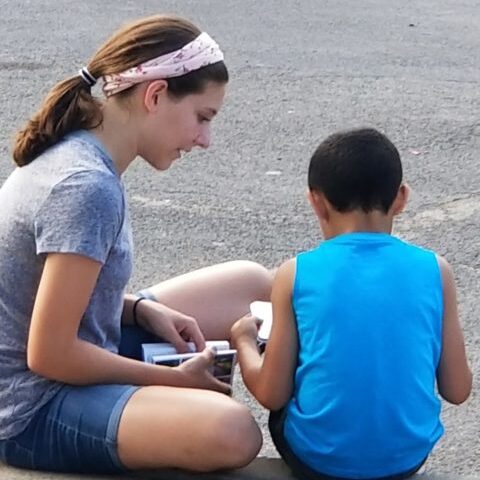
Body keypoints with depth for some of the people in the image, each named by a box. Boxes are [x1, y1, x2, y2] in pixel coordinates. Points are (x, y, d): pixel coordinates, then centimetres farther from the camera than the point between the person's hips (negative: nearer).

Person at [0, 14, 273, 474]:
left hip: (77, 355, 10)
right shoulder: (89, 188, -27)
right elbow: (49, 355, -26)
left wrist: (142, 309, -2)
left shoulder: (77, 150, 2)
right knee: (230, 432, -32)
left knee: (251, 282, 11)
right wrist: (175, 379, -14)